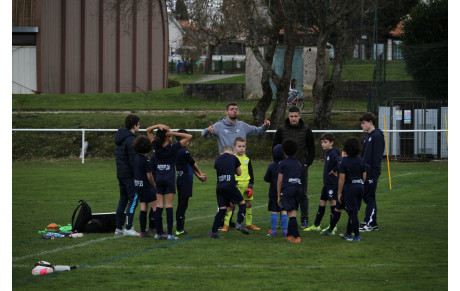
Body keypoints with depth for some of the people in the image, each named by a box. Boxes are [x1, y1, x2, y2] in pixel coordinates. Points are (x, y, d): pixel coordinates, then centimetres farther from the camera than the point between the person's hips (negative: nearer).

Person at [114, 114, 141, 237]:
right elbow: (133, 160, -20)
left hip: (120, 174, 9)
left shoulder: (119, 138, 13)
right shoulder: (131, 140, -17)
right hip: (130, 175, -9)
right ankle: (128, 228, -7)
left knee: (122, 200, 14)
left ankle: (118, 227, 15)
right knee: (133, 200, -4)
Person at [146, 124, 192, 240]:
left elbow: (148, 130, 12)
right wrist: (174, 133, -10)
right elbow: (189, 137, -6)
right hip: (169, 178, -4)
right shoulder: (173, 147, -10)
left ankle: (158, 233, 4)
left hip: (159, 178, 4)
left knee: (159, 205, 5)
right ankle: (170, 234, -6)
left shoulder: (157, 146, 0)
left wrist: (159, 126, -4)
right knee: (169, 205, -4)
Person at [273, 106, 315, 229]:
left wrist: (308, 163, -2)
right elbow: (275, 147, 6)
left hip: (301, 167, 0)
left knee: (303, 194, 3)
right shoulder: (281, 130, 0)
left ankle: (304, 220, 8)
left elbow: (311, 148, 7)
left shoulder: (306, 130, 1)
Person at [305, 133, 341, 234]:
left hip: (333, 183, -10)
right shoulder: (326, 153, 12)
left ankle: (332, 226, 0)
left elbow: (340, 162, -33)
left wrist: (335, 171, -21)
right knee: (322, 202, 13)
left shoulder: (333, 153, -17)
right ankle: (316, 225, 21)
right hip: (327, 182, 10)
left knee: (332, 201, -5)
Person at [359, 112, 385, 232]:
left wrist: (373, 172, -21)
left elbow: (377, 156, -18)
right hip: (365, 172, 9)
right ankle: (373, 223, 14)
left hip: (372, 172, -9)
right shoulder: (368, 137, 18)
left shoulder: (377, 136, -12)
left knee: (369, 197, -7)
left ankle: (368, 223, -5)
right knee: (366, 196, 10)